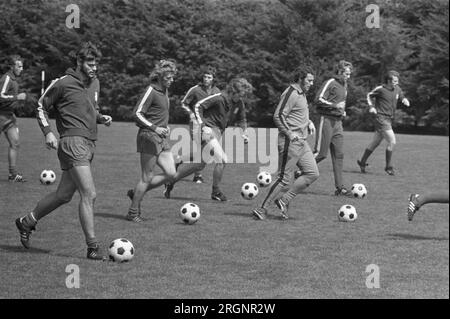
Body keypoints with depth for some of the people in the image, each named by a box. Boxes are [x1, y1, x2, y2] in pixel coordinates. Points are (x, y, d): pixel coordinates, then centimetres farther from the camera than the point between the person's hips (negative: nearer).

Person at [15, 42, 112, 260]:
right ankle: (92, 247, -12)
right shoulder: (62, 83, -5)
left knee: (63, 195, 14)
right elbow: (41, 107, 4)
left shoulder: (95, 83, 16)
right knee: (89, 194, -15)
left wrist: (101, 118, 8)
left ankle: (26, 222, 33)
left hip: (89, 143, 8)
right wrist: (48, 132, -7)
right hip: (73, 141, -8)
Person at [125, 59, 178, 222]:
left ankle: (136, 192, 17)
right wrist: (155, 128, -20)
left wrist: (166, 126, 12)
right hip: (149, 137, -9)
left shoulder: (165, 90, 15)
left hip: (162, 138, 9)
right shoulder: (151, 91, -12)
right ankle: (133, 212, 7)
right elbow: (137, 113, -16)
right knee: (147, 177, -4)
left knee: (170, 173, 3)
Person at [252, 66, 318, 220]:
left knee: (312, 173, 4)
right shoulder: (291, 94, -14)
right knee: (285, 179, -7)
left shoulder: (302, 93, 17)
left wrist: (309, 122, 14)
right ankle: (262, 209, 2)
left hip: (301, 142, 10)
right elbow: (278, 116, -19)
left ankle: (284, 200, 10)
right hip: (290, 143, -10)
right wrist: (290, 133, -24)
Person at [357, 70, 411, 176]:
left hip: (389, 119, 7)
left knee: (375, 143, 15)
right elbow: (369, 95, 4)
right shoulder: (380, 89, -10)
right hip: (381, 118, -7)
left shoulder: (397, 89, 7)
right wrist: (371, 106, -10)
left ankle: (362, 162, 30)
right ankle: (389, 167, -3)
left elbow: (401, 97, 22)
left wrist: (405, 100, -1)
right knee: (392, 141, -14)